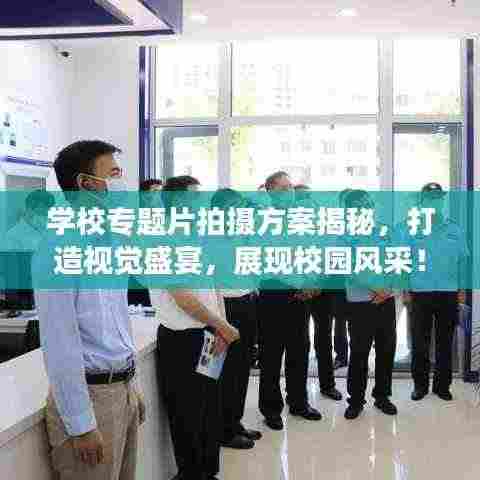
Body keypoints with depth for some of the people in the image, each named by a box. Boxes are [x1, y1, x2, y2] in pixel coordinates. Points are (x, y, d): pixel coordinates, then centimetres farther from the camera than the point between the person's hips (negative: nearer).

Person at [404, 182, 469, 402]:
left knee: (445, 342, 9)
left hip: (448, 293, 2)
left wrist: (462, 289, 2)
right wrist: (405, 290, -4)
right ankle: (420, 384, 17)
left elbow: (463, 260, 6)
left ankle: (442, 385, 22)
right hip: (420, 293, -1)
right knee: (419, 342, 4)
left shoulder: (455, 229, 5)